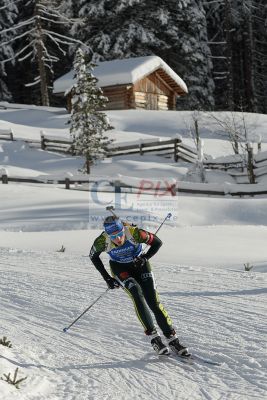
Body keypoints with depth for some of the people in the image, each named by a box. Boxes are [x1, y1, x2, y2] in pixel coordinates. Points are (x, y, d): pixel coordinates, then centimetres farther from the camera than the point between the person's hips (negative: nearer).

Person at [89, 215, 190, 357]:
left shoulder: (134, 233, -32)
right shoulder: (103, 241, -28)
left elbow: (157, 242, -15)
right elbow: (93, 256, -6)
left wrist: (145, 258, -26)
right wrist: (107, 278, -8)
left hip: (139, 264, 0)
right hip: (120, 268, 0)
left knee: (153, 301, -11)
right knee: (137, 294, -26)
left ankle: (172, 340, -4)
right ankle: (153, 336, -23)